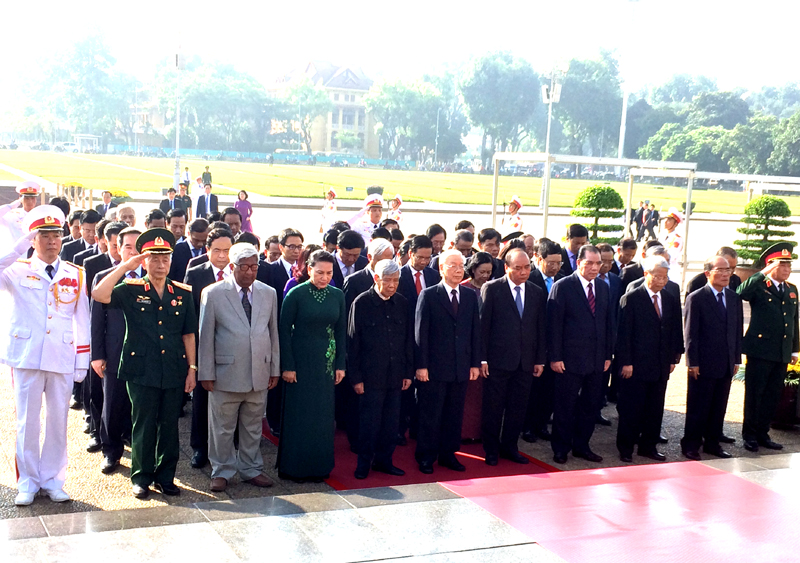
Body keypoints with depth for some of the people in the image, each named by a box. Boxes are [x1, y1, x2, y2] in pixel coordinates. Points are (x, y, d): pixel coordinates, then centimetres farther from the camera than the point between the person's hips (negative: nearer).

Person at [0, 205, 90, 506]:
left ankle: (53, 480, 19)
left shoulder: (76, 275, 6)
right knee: (27, 422, 5)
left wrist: (82, 362, 4)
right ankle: (28, 482, 17)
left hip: (62, 360, 2)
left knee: (58, 422, 7)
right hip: (26, 357, -1)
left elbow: (82, 321, 7)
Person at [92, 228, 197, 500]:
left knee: (169, 425, 8)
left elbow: (188, 334, 9)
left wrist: (192, 368, 5)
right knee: (143, 425, 5)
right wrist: (125, 266, -16)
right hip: (141, 370, -2)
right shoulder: (131, 290, 0)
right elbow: (99, 294, -18)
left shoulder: (183, 293, 8)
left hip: (174, 370, 2)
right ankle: (141, 477, 18)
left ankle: (165, 477, 21)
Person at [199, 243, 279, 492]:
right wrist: (206, 373, -4)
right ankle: (222, 471, 21)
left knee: (253, 427, 14)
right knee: (222, 428, 6)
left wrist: (275, 369, 11)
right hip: (226, 373, -3)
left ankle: (251, 469, 27)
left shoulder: (268, 293, 8)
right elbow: (205, 336, -3)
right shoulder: (213, 293, -4)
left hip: (259, 374, 3)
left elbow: (273, 333, 12)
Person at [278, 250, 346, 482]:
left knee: (323, 416, 8)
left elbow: (341, 332, 9)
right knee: (298, 415, 2)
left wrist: (340, 365, 4)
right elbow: (284, 330, -7)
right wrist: (287, 366, -11)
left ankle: (319, 466, 20)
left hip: (326, 363, 4)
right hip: (301, 361, -4)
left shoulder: (337, 296, 4)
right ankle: (294, 467, 14)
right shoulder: (296, 295, -8)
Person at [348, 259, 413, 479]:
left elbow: (408, 339, 11)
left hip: (395, 374, 4)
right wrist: (355, 377, -8)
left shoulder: (402, 303, 6)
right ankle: (364, 463, 14)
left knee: (392, 421, 9)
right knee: (369, 420, 1)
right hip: (371, 375, -4)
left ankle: (384, 460, 22)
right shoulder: (362, 303, -6)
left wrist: (408, 372, 7)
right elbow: (353, 342, -5)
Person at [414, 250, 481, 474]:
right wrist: (421, 365, -11)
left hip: (461, 369, 4)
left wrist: (475, 363, 5)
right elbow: (420, 332, -6)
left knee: (454, 414, 11)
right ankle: (426, 458, 14)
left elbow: (475, 331, 10)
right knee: (430, 414, 3)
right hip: (434, 368, -4)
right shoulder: (428, 295, -4)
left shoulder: (470, 297, 9)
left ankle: (448, 454, 23)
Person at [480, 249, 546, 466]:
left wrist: (540, 360, 8)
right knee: (493, 407, 4)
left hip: (526, 362, 4)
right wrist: (482, 359, -10)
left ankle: (509, 447, 25)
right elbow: (483, 325, -5)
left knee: (518, 408, 10)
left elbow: (541, 329, 11)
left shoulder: (537, 293, 9)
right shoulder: (491, 289, -4)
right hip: (498, 360, -4)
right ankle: (491, 450, 17)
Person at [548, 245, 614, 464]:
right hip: (570, 359, -5)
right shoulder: (562, 287, -7)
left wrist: (608, 354, 9)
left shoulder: (603, 288, 11)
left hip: (596, 360, 5)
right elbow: (554, 324, -9)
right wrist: (555, 357, -12)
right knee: (565, 405, 3)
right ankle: (561, 448, 16)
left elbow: (608, 323, 14)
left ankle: (581, 446, 25)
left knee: (591, 405, 11)